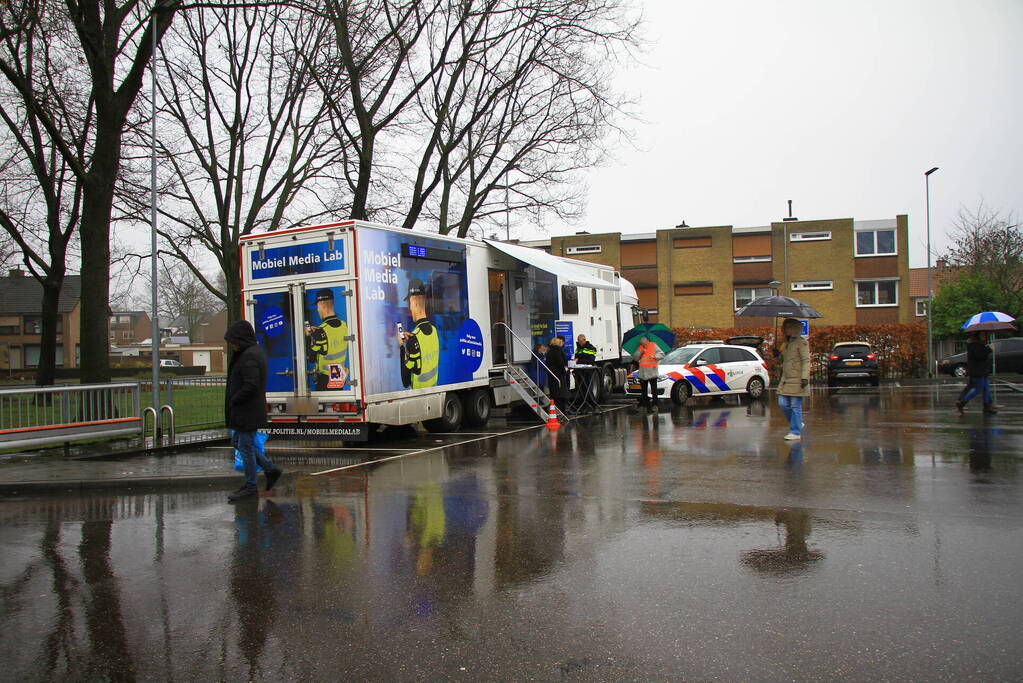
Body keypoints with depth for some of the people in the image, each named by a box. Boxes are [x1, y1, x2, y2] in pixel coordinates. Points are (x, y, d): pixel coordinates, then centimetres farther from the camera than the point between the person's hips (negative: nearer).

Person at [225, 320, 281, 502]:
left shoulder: (249, 357, -21)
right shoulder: (254, 352, 11)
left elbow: (251, 385, -28)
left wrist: (233, 401, -16)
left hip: (247, 412, -10)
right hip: (246, 411, 10)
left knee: (246, 446, 1)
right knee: (237, 442, 19)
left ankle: (250, 487, 13)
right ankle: (270, 469, 21)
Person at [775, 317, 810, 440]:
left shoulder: (801, 342, -6)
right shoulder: (786, 343, 18)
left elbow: (806, 361, -13)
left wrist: (804, 377, -21)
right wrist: (778, 354, 8)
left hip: (797, 380, -8)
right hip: (786, 380, 8)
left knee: (795, 406, -4)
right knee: (783, 403, 5)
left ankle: (795, 432, 3)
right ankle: (798, 423, 24)